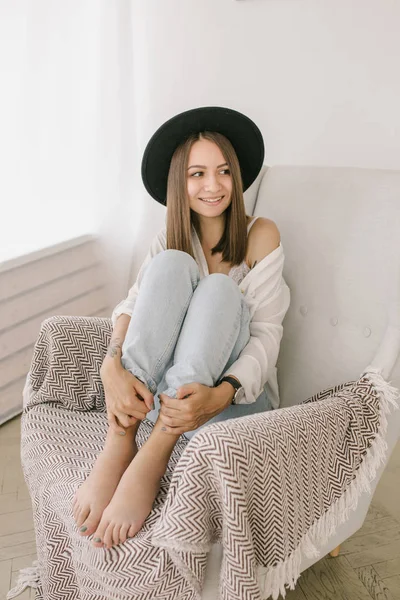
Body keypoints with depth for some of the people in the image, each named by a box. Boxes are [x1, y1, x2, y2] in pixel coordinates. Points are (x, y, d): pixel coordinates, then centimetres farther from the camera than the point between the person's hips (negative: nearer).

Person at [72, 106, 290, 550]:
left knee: (219, 287, -29)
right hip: (156, 392, 2)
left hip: (238, 393, -2)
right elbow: (131, 306, -8)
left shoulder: (259, 235, -2)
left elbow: (267, 332, -12)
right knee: (171, 264, -23)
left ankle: (152, 459, -39)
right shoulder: (169, 241, 8)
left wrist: (219, 395, -32)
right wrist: (113, 368, -31)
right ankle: (118, 444, -32)